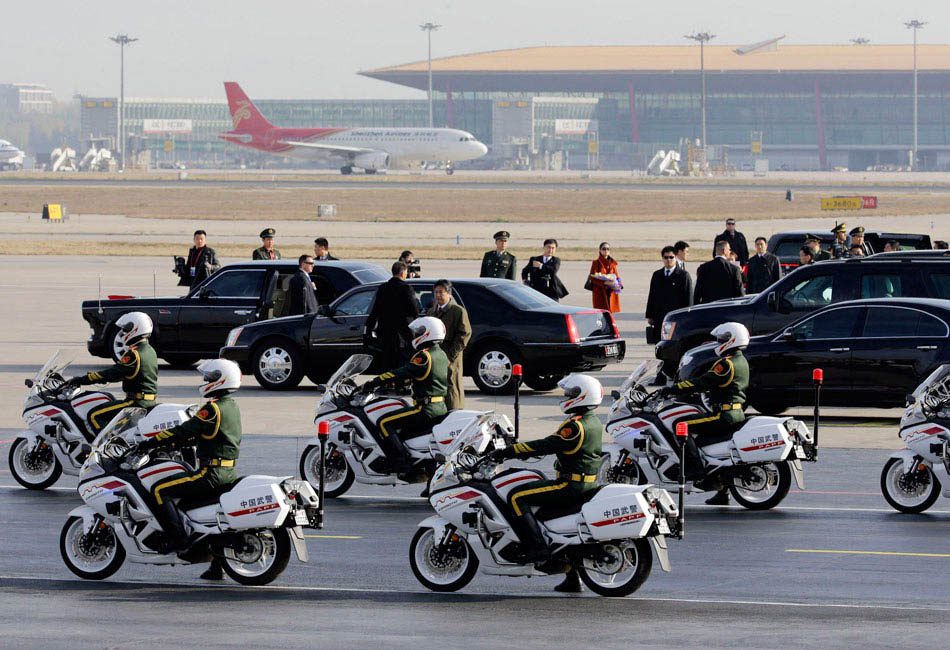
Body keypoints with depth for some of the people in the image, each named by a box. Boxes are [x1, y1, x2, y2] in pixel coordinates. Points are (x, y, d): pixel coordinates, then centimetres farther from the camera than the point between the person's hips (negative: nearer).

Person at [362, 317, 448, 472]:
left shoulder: (424, 356, -15)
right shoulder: (441, 355, 15)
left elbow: (402, 373, -20)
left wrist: (373, 382, -18)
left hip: (425, 410, -10)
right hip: (440, 408, 10)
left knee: (384, 423, -12)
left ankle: (400, 461, -20)